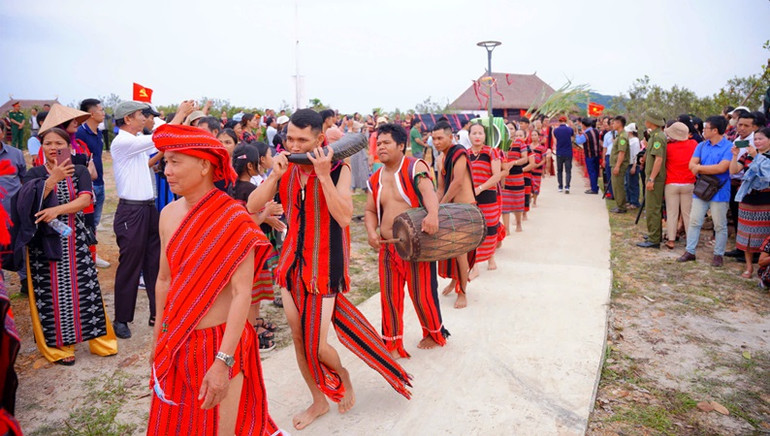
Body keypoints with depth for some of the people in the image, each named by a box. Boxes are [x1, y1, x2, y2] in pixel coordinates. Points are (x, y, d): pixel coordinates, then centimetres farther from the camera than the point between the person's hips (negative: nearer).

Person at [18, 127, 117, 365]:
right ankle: (59, 345, 16)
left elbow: (85, 199, -10)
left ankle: (98, 339, 14)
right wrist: (53, 179, -26)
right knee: (51, 292, 3)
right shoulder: (34, 174, 3)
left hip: (75, 239, 0)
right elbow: (28, 203, -14)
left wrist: (58, 210, -24)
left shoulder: (80, 171, 5)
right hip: (44, 241, 0)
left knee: (84, 287, 2)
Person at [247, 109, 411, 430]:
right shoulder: (284, 169, 0)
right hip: (292, 262, 5)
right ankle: (319, 401, 33)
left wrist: (323, 175, -28)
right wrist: (274, 175, -18)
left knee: (316, 344, -2)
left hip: (325, 266, -5)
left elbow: (344, 217, -25)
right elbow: (251, 208, -6)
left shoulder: (338, 169, -12)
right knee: (298, 337, 12)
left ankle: (342, 375, 33)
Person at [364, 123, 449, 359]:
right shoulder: (375, 179, 9)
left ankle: (434, 334, 31)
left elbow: (428, 191, -26)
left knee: (422, 293, 4)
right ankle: (392, 344, 21)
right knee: (389, 295, 6)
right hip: (387, 246, 5)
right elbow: (370, 211, 15)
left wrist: (432, 214, -47)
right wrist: (371, 231, -6)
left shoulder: (415, 167, -8)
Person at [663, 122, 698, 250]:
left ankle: (671, 240, 4)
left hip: (671, 184, -2)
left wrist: (667, 140, 6)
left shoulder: (668, 147, -10)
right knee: (688, 213, 9)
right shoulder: (693, 144, -3)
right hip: (688, 184, 2)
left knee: (672, 213, 3)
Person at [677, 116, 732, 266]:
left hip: (719, 192, -5)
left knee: (720, 225, 6)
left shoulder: (728, 147, -10)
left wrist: (700, 167, -11)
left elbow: (722, 168, -21)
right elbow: (692, 165, 0)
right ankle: (690, 251, 16)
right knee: (694, 221, 7)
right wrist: (711, 170, -16)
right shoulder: (702, 146, 8)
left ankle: (718, 255, 17)